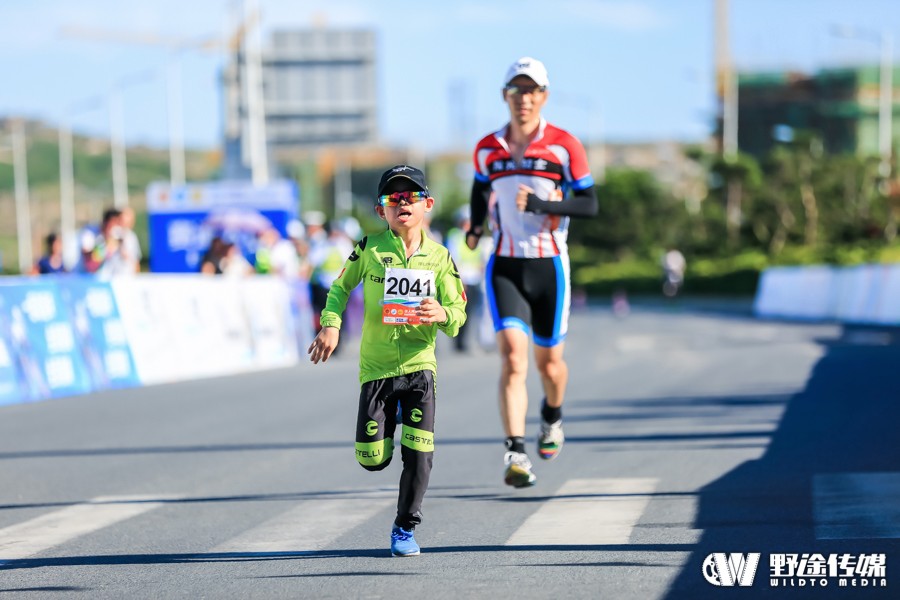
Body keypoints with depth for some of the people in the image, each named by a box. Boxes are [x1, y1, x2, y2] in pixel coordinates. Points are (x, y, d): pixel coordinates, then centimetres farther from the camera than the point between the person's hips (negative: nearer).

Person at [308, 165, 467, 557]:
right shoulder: (370, 249, -1)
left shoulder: (439, 257, 0)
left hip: (419, 364, 0)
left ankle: (405, 528, 9)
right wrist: (330, 326, -4)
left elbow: (458, 313, 1)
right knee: (372, 460, 0)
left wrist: (443, 314, -22)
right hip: (376, 365, 0)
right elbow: (341, 287, 12)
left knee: (418, 454, -10)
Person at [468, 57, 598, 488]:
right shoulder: (486, 150, 6)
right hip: (504, 267, 1)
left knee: (548, 361, 12)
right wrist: (476, 226, 10)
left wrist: (541, 205, -19)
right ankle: (516, 454, -23)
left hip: (549, 266, -1)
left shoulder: (564, 146, -4)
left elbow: (590, 205, -5)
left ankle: (552, 417, 46)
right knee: (513, 357, -17)